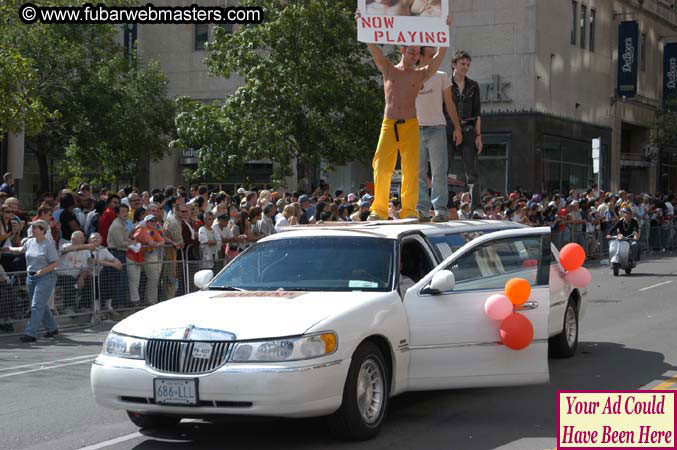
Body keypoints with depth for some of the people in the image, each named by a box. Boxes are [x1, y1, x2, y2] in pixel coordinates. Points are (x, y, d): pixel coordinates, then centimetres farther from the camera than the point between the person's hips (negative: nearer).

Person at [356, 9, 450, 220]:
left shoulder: (421, 74, 10)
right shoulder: (388, 70, 11)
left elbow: (440, 55, 3)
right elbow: (373, 47, 4)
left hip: (410, 125, 0)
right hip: (388, 124, 0)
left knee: (411, 169, -6)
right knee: (381, 168, -4)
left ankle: (409, 210, -1)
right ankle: (379, 210, 4)